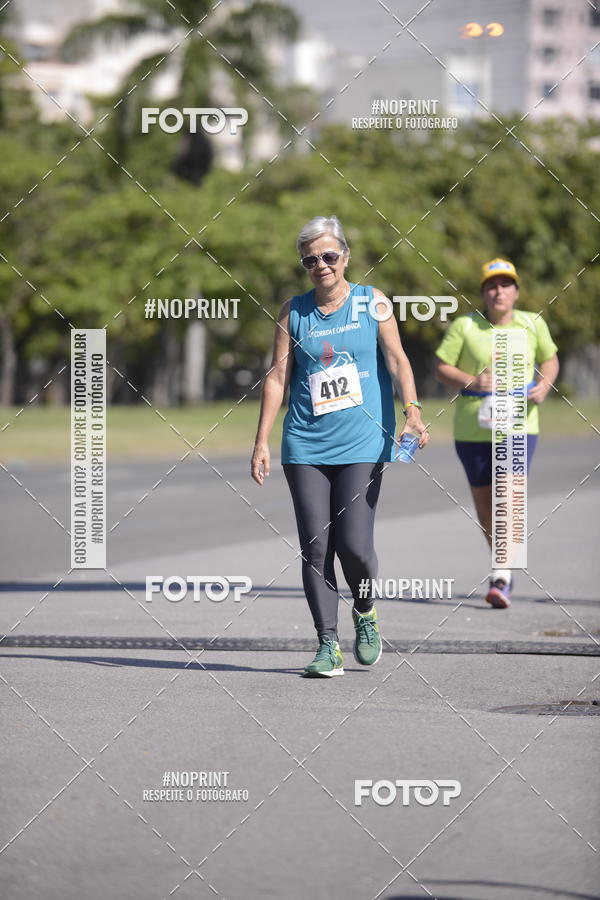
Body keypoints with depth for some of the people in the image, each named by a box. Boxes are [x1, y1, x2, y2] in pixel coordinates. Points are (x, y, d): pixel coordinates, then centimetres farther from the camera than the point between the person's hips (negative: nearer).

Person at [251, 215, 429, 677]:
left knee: (354, 544, -10)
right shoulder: (293, 311, 9)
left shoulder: (372, 302, 5)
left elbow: (397, 359, -2)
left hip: (363, 443, -2)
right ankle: (328, 645, 1)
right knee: (315, 548, -4)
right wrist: (261, 441, 3)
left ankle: (365, 613, 19)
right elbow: (278, 376, 9)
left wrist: (412, 410, -19)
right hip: (306, 446, 2)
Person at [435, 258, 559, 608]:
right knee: (483, 500, 11)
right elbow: (442, 367, -1)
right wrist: (470, 382, -19)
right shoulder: (464, 326, -3)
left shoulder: (533, 324, 3)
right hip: (473, 426, 1)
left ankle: (501, 579, -20)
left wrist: (544, 385, -4)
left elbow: (549, 359, 17)